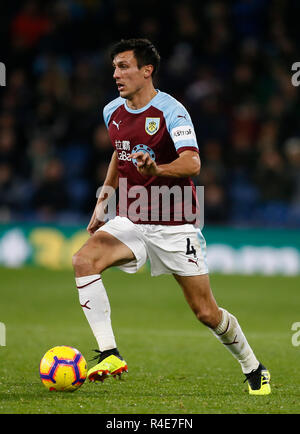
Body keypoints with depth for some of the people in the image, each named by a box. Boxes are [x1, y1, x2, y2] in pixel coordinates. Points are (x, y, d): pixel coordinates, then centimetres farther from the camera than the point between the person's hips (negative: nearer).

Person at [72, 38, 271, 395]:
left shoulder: (170, 111, -16)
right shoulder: (112, 112, 5)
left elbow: (192, 163, -29)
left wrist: (157, 170, -48)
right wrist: (104, 198, 18)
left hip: (174, 225, -5)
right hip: (130, 221, 5)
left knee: (206, 313, 0)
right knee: (84, 260, -25)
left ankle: (253, 369, 26)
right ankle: (109, 355, -25)